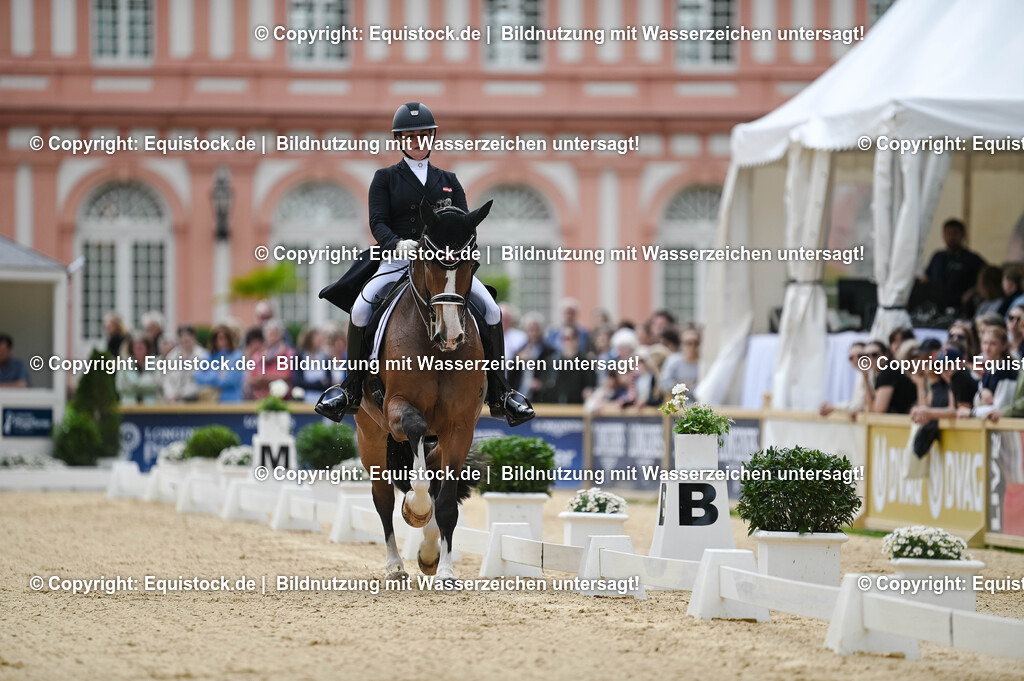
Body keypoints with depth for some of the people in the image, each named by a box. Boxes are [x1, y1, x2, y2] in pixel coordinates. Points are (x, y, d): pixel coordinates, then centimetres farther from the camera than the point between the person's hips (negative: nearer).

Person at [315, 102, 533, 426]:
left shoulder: (448, 181, 18)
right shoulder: (386, 178, 10)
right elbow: (378, 222, -2)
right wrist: (397, 243, -25)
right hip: (399, 260, -2)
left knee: (491, 309, -17)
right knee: (360, 308, -26)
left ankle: (500, 394, -9)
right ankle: (350, 391, -12)